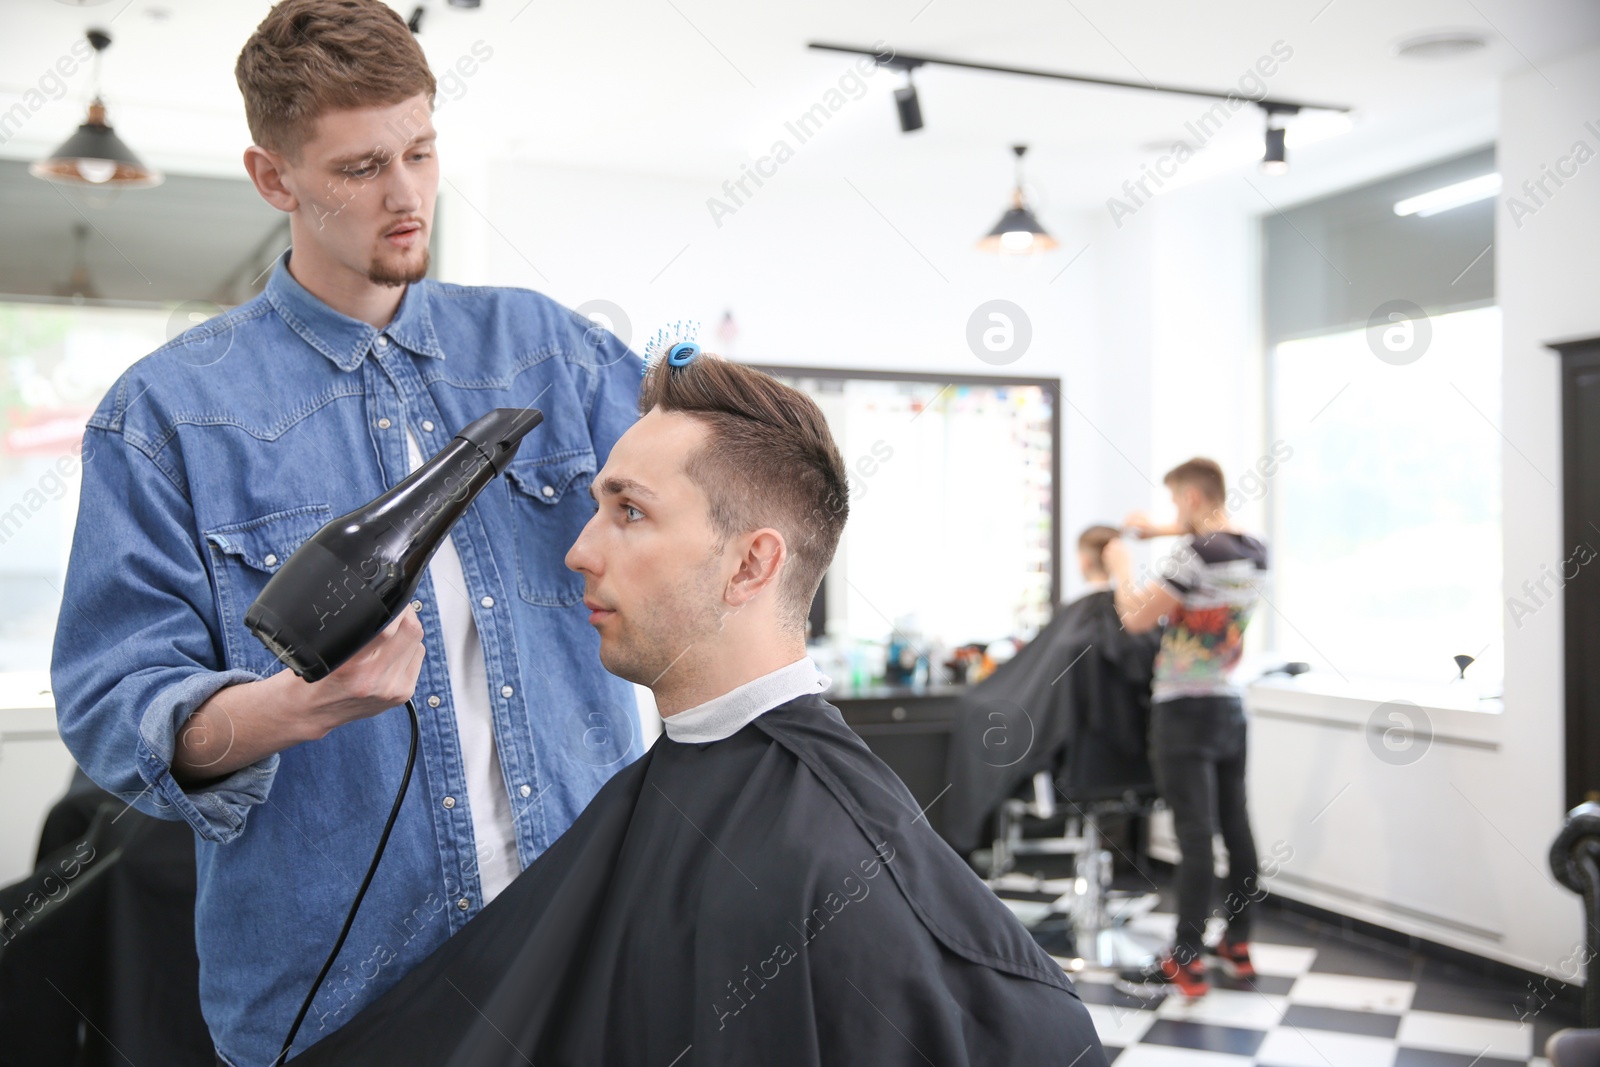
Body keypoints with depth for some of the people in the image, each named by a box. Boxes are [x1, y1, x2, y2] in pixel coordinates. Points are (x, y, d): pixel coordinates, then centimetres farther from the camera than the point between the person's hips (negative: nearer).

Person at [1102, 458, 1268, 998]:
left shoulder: (1192, 554, -18)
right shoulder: (1254, 552, 7)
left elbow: (1136, 617, -17)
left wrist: (1122, 568, -1)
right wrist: (1165, 531, 28)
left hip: (1184, 709, -8)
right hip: (1230, 706, 8)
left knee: (1194, 833, -6)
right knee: (1235, 825, 13)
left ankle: (1186, 963, -1)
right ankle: (1238, 944, 23)